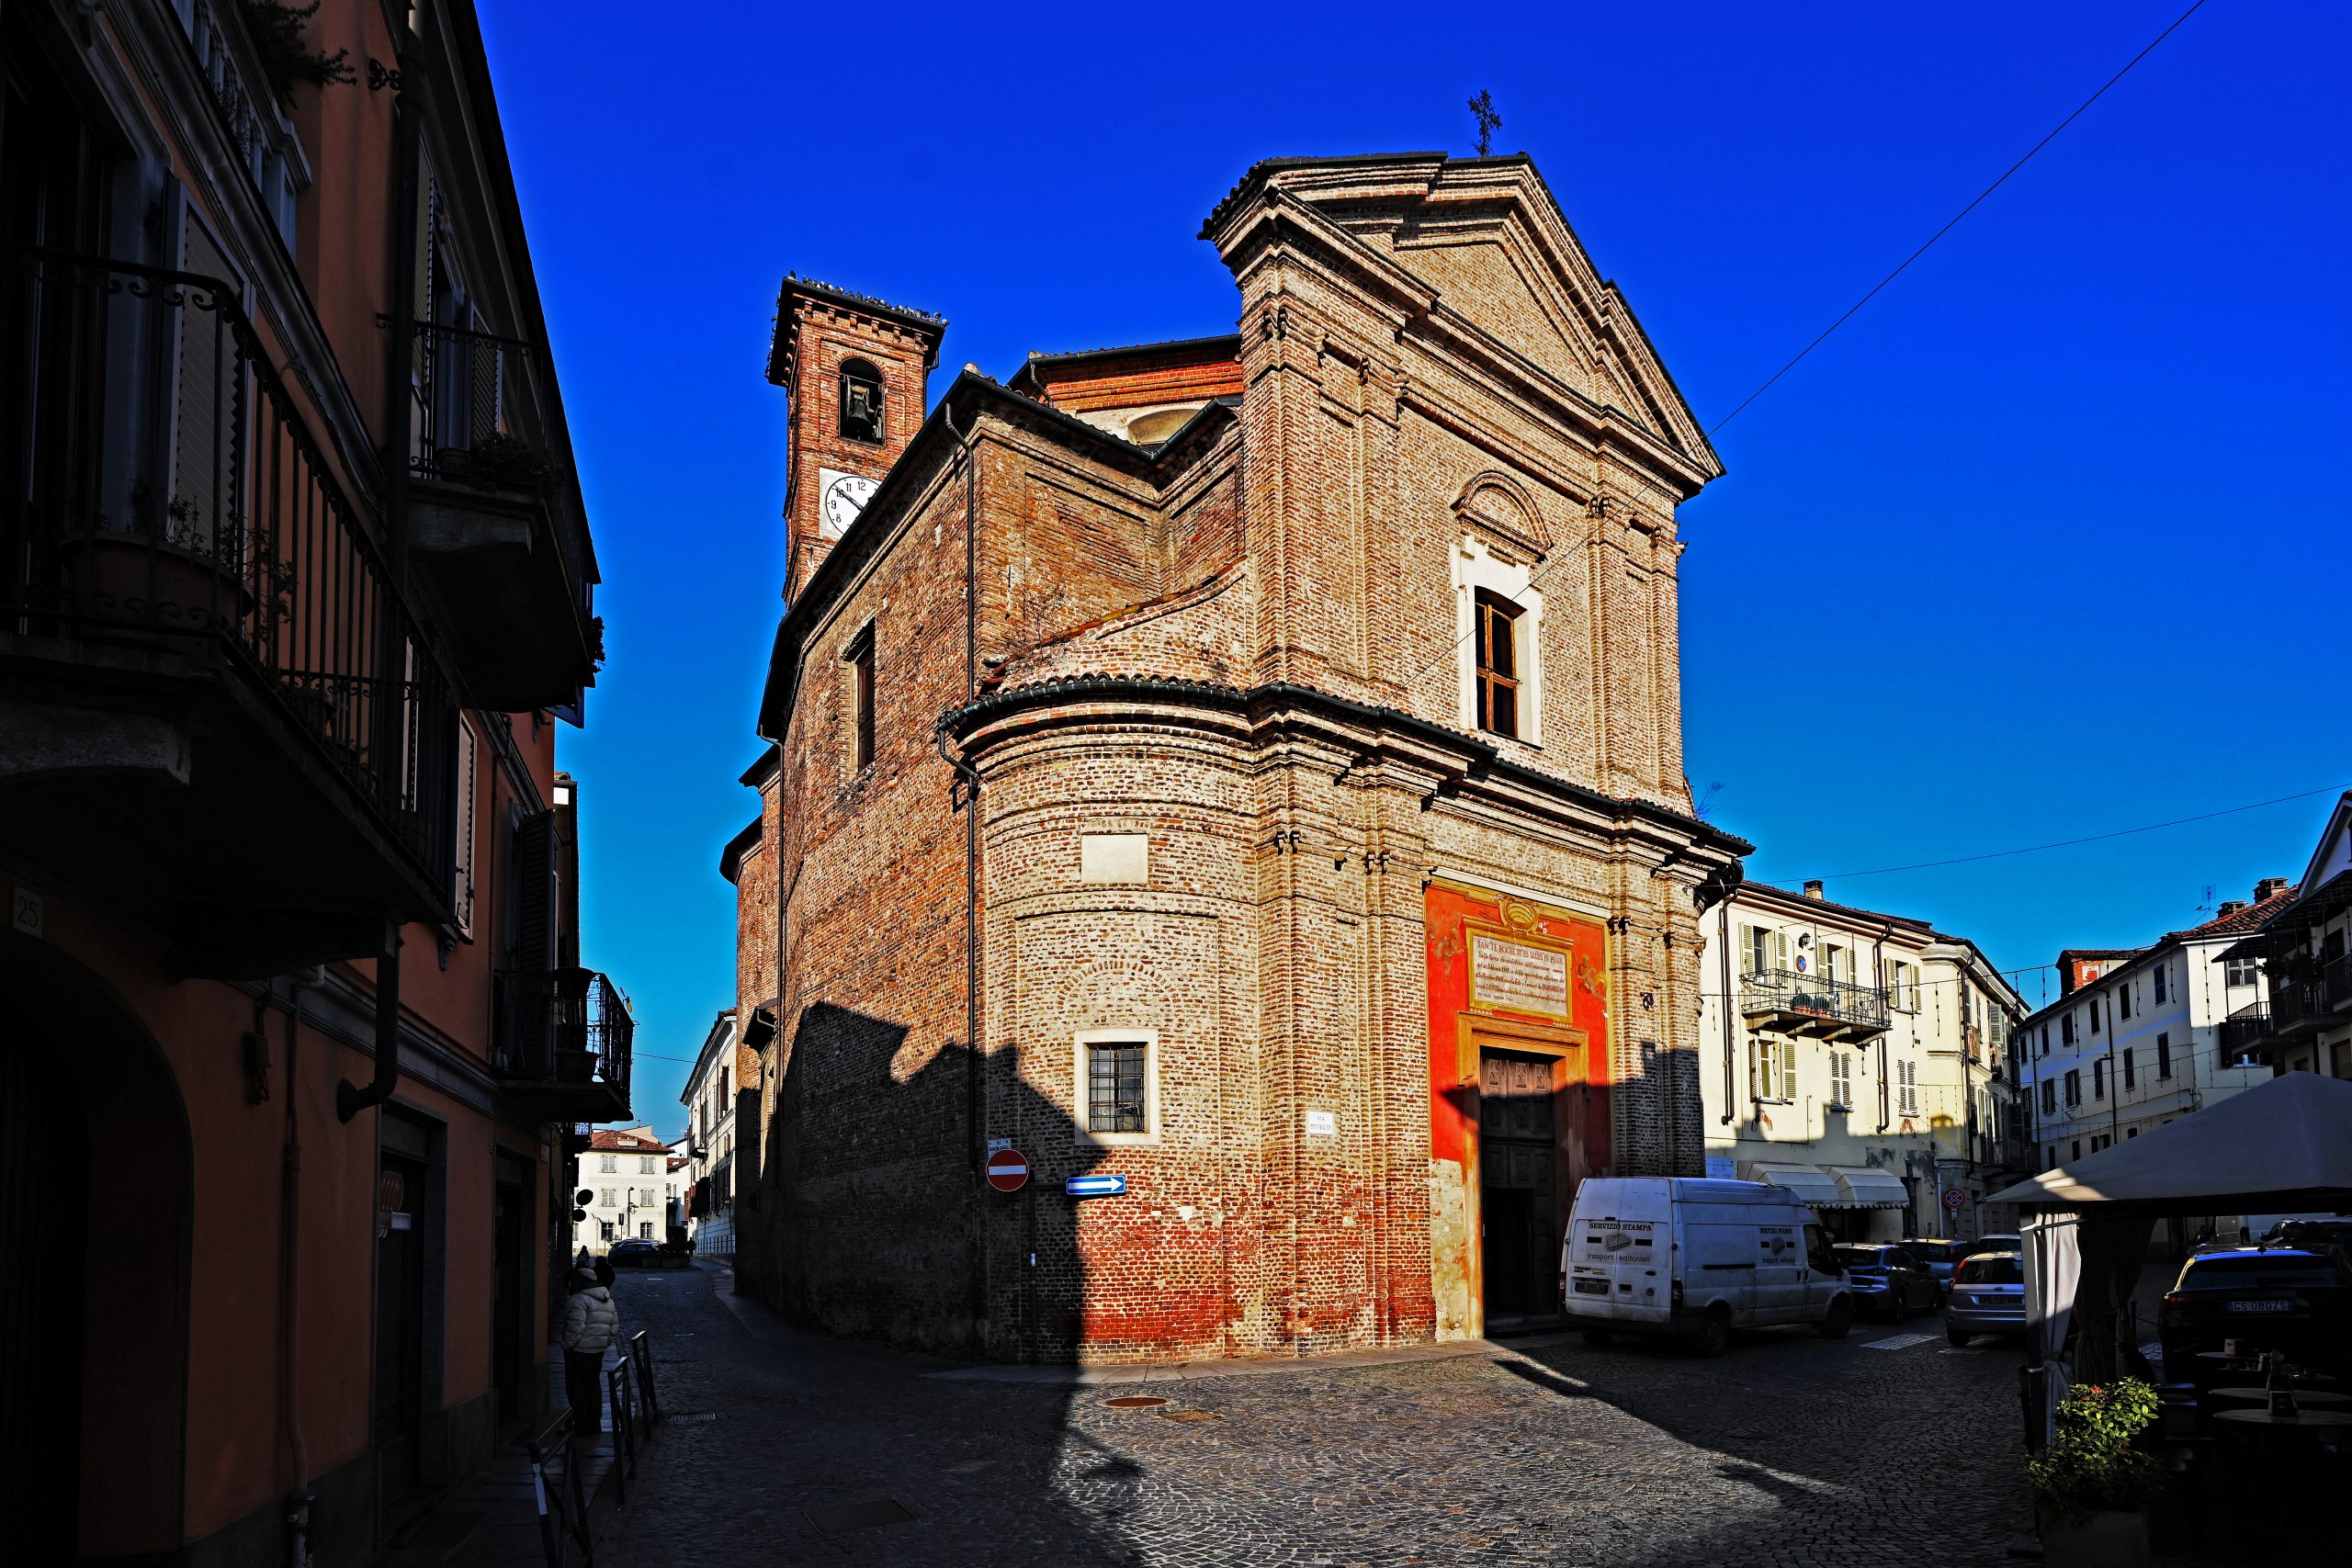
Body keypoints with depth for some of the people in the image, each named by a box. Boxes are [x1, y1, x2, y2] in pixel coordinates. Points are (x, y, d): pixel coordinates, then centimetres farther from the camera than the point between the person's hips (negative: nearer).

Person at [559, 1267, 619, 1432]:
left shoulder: (579, 1299, -15)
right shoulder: (608, 1299, 12)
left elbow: (576, 1326, -22)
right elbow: (615, 1324, 14)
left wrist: (568, 1345, -13)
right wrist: (607, 1342, 19)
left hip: (580, 1350, -8)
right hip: (599, 1349, 9)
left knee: (577, 1386, 0)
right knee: (594, 1383, 17)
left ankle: (582, 1423, 1)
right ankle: (595, 1422, 22)